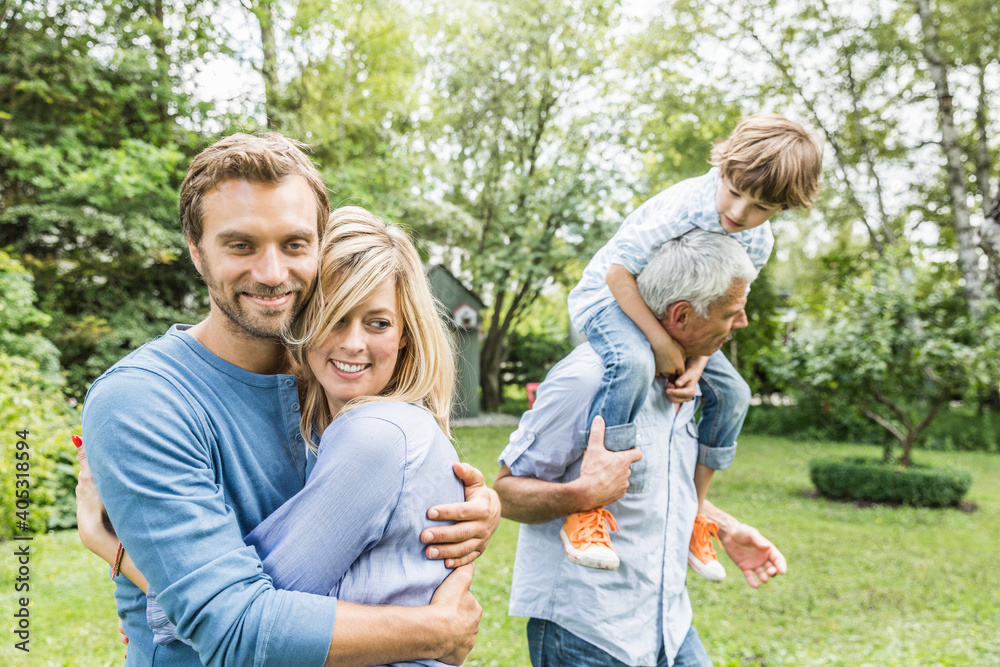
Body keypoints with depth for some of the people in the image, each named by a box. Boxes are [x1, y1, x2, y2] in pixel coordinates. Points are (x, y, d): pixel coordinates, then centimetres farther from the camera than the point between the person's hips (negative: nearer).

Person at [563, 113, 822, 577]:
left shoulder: (757, 244, -9)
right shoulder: (683, 205, -30)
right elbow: (619, 271, -28)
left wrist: (696, 363, -21)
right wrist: (662, 343, -30)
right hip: (609, 296, -7)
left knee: (732, 392, -1)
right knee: (632, 363, -38)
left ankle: (692, 513, 13)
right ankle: (586, 509, -33)